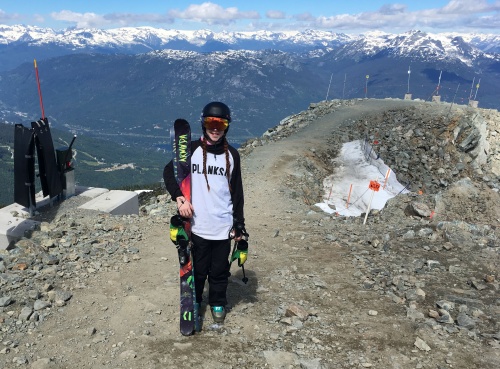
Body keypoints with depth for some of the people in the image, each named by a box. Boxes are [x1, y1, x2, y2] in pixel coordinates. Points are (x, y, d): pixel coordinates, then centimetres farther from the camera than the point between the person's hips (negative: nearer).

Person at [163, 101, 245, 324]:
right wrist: (179, 197, -14)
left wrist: (238, 224, 6)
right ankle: (193, 302, 34)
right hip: (197, 225, -1)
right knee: (197, 269, 11)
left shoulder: (232, 155, 3)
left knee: (219, 270, 13)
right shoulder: (192, 149, -2)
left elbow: (237, 191, 7)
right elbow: (169, 172, 2)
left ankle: (218, 304, 35)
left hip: (223, 227, 1)